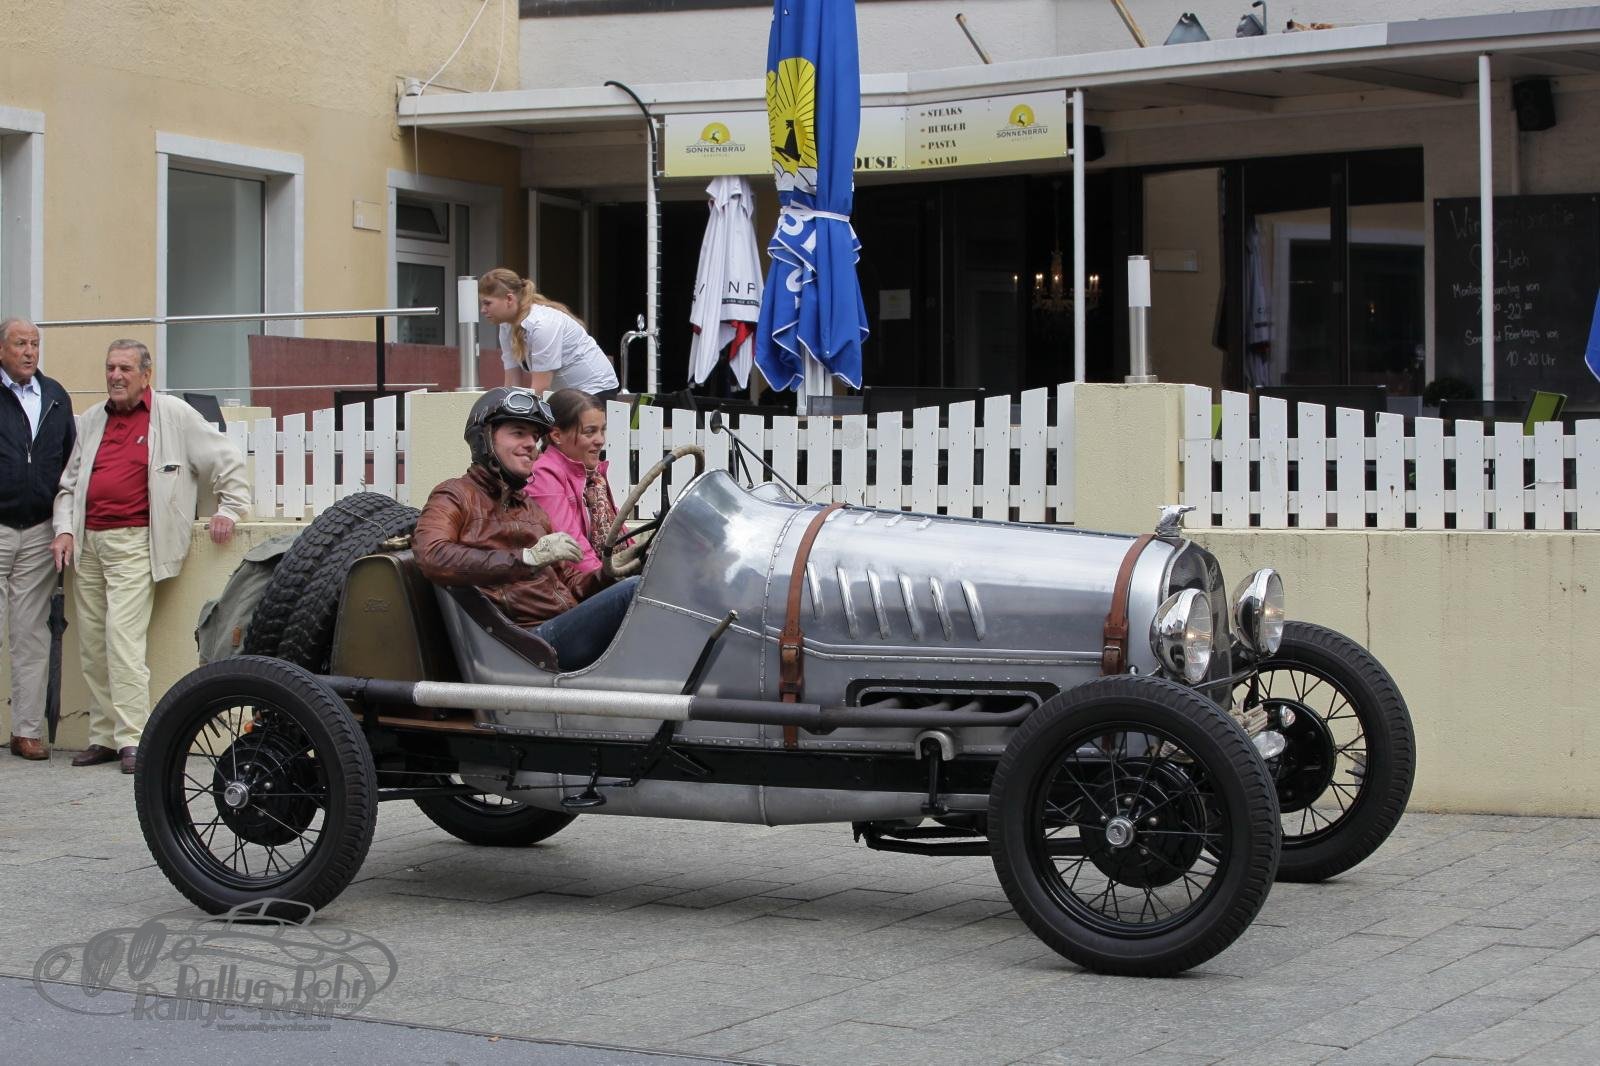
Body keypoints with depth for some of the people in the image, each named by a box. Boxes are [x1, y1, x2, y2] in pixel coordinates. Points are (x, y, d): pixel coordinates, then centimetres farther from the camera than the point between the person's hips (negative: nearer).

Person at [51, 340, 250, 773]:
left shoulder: (174, 416, 4)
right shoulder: (91, 420, 19)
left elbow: (226, 460, 8)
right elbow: (69, 482, 22)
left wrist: (229, 509, 3)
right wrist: (65, 529, 8)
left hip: (133, 542, -6)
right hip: (88, 542, 6)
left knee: (122, 636, -17)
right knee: (92, 644, 5)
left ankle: (132, 739, -16)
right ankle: (103, 736, 11)